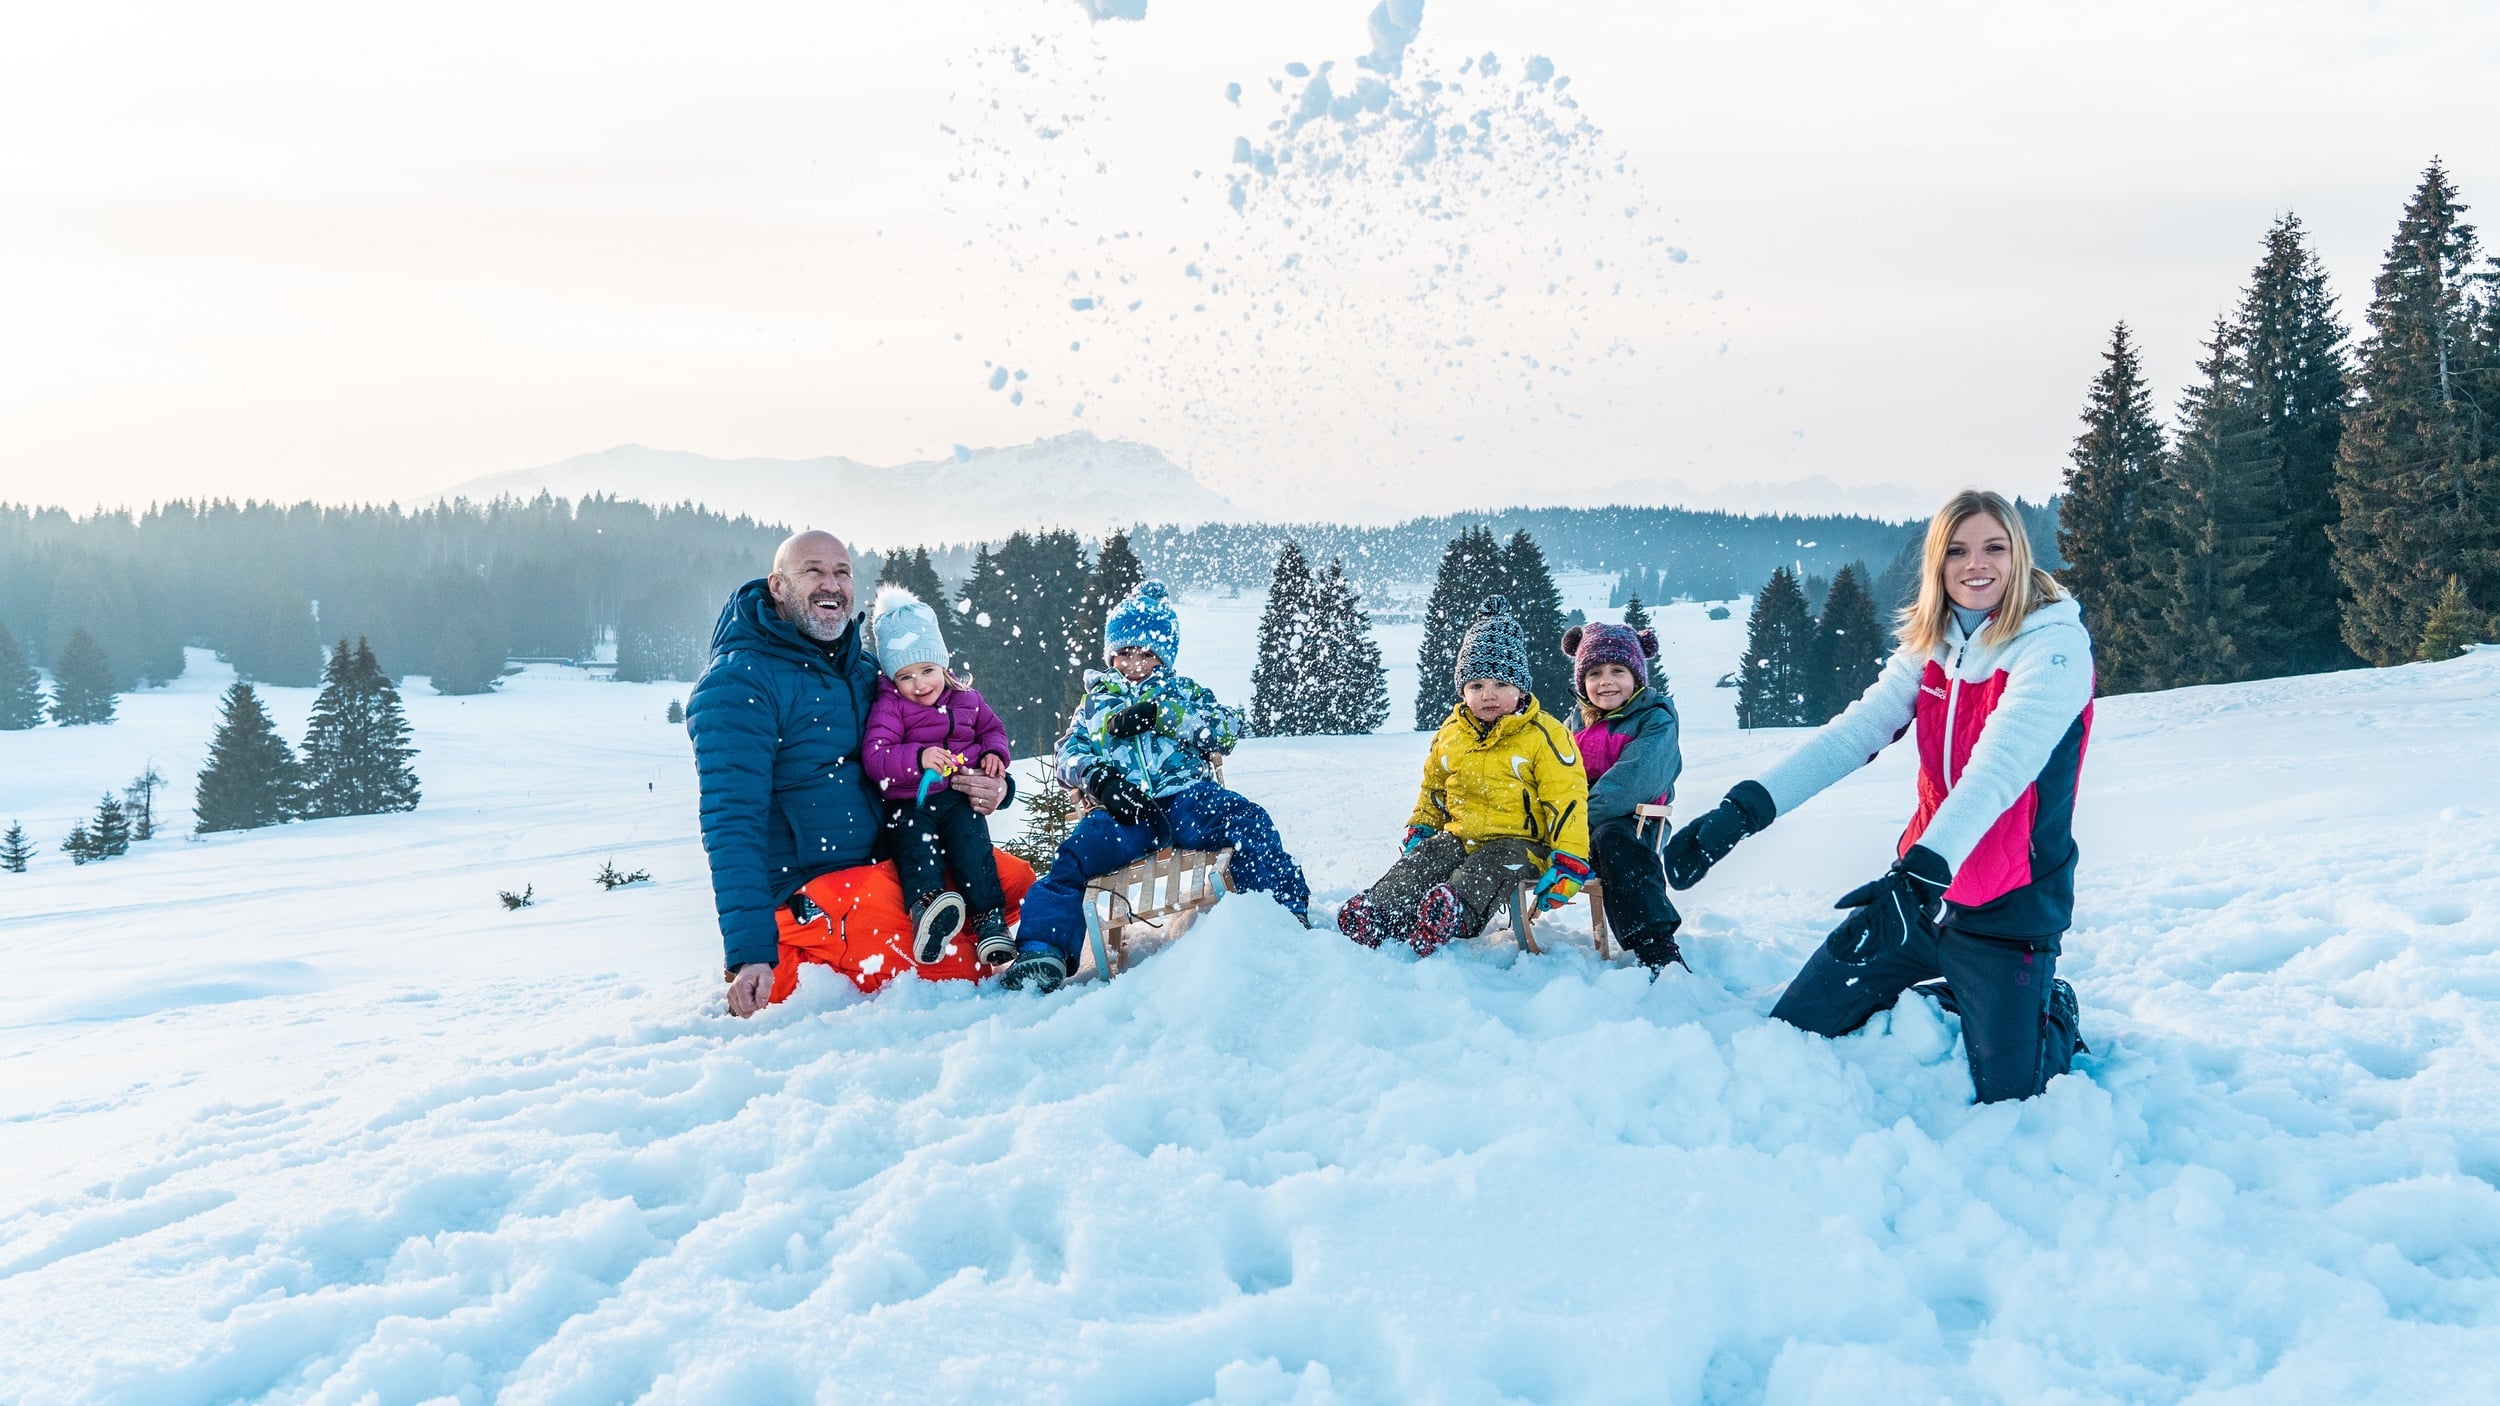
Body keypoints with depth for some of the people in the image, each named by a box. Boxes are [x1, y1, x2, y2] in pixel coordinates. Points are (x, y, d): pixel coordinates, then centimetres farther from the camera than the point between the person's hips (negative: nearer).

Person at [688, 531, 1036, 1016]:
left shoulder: (863, 667, 10)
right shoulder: (738, 682, -13)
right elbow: (732, 825, -21)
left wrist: (991, 788, -5)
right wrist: (749, 953, -30)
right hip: (802, 892, -8)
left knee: (1013, 878, 1)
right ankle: (790, 972, -4)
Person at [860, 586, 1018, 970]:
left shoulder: (967, 701, 12)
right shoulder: (888, 707, -1)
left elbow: (993, 728, 29)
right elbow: (875, 757, -13)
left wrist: (994, 753, 5)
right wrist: (918, 757, -29)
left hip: (958, 798, 2)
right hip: (908, 805, -2)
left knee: (972, 840, -22)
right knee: (917, 844, -29)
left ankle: (990, 923, -26)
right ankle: (927, 905, -51)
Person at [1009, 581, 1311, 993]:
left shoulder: (1185, 693, 23)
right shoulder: (1096, 700, 28)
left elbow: (1227, 730, 4)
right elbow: (1069, 752, 15)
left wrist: (1158, 714, -7)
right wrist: (1099, 779, -10)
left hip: (1186, 796, -1)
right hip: (1124, 808, 1)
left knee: (1247, 821, -30)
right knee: (1073, 857, -26)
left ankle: (1286, 915, -31)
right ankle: (1043, 951, -27)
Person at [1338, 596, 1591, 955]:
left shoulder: (1544, 735, -6)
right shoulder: (1450, 734, 12)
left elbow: (1567, 800, -11)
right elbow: (1433, 789, 27)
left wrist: (1568, 864, -18)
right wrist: (1419, 831, 16)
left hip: (1519, 842, -6)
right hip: (1459, 835, 6)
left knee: (1487, 871, -36)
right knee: (1418, 861, -20)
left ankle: (1458, 916, -64)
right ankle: (1379, 911, -41)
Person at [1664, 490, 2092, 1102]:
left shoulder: (2055, 645, -15)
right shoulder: (1929, 649, 3)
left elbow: (2000, 766, -29)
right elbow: (1852, 732, -10)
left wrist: (1923, 874, -43)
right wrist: (1744, 808, -25)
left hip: (2008, 909, -5)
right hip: (1920, 889, 5)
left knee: (2005, 1099, -5)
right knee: (1793, 1031, 5)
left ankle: (2055, 1015, 28)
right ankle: (1940, 996, 30)